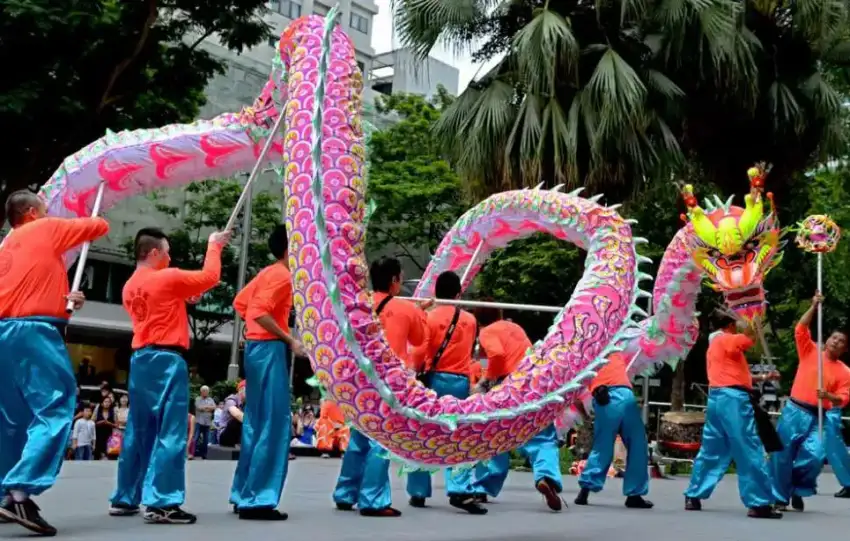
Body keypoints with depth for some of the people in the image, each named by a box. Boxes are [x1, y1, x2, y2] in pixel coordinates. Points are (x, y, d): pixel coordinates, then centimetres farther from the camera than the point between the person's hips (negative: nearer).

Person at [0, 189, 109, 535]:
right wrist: (80, 226, 34)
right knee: (54, 410, -12)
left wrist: (62, 301, 23)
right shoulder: (47, 228, 7)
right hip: (35, 332, -8)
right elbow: (101, 226, 14)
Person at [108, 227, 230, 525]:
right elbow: (210, 276, -2)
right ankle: (162, 503, -13)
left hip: (140, 359, 8)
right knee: (170, 430, -8)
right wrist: (214, 246, 11)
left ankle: (125, 498, 19)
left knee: (139, 430, 14)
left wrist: (182, 298, 19)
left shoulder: (130, 286, 13)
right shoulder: (167, 278, -9)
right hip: (166, 359, -8)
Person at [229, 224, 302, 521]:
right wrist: (289, 340, -17)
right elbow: (260, 312, -23)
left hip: (256, 346, 10)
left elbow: (240, 302, 23)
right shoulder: (282, 275, -12)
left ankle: (244, 494, 19)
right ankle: (257, 500, -7)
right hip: (269, 349, -10)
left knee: (256, 423, 13)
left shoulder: (267, 273, 16)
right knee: (274, 424, -8)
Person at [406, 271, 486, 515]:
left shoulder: (429, 317, -4)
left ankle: (418, 493, 13)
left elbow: (419, 353, -9)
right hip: (461, 381, 2)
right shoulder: (470, 319, 6)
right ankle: (461, 490, -16)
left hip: (434, 379, -1)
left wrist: (418, 371, 8)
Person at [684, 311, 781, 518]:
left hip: (716, 399, 9)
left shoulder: (713, 345, 24)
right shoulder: (726, 340, -4)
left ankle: (693, 497, 12)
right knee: (750, 451, -6)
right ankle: (759, 504, -6)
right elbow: (749, 337, -18)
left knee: (711, 450, 12)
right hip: (732, 399, -9)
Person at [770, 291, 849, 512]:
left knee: (815, 456, -16)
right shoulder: (810, 351, 7)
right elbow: (801, 329, -3)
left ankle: (799, 491, 9)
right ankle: (780, 497, 10)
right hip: (794, 411, 0)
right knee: (782, 454, -2)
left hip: (818, 418, 1)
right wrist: (814, 307, -9)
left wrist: (829, 397, -20)